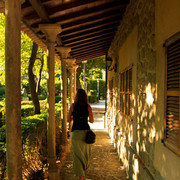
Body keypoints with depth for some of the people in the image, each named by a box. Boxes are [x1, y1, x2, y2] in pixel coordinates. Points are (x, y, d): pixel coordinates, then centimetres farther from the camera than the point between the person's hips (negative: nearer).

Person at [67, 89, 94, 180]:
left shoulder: (73, 105, -3)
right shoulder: (88, 106, -2)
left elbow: (68, 120, 3)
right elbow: (92, 121, 1)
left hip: (75, 132, -2)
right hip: (85, 131, 2)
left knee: (77, 153, 4)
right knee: (86, 149, 28)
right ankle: (86, 165, 52)